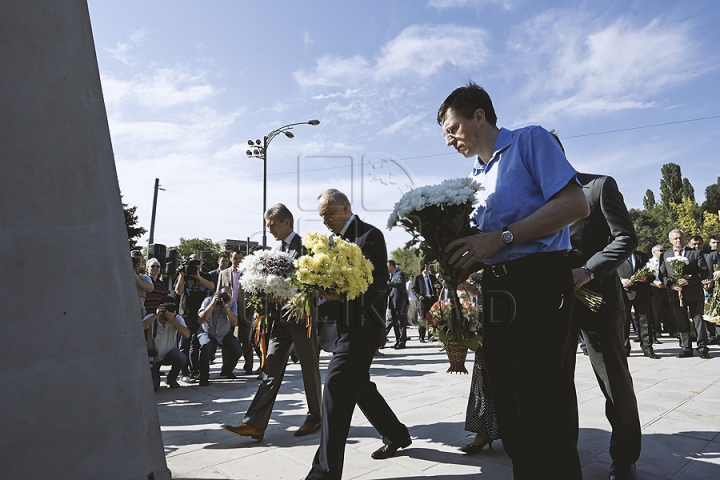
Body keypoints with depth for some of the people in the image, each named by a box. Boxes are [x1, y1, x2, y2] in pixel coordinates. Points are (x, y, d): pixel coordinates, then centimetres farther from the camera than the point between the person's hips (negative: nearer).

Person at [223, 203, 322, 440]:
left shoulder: (305, 246, -9)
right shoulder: (277, 250, 15)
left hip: (303, 317, -7)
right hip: (281, 320, 7)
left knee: (310, 370, 8)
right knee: (271, 370, 4)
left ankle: (315, 418, 24)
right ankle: (255, 423, 5)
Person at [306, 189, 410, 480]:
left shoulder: (369, 235, -10)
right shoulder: (336, 240, 15)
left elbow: (379, 284, -17)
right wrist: (322, 292, -3)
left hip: (362, 325, -9)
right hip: (345, 325, 9)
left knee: (336, 385, -11)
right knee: (358, 385, 17)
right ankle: (396, 435, 37)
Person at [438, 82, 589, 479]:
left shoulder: (530, 141, 0)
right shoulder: (476, 178, 21)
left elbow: (575, 204, -14)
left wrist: (500, 238, -18)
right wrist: (457, 260, 2)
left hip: (539, 287, -7)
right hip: (496, 296, 8)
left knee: (545, 422, -3)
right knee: (512, 422, 12)